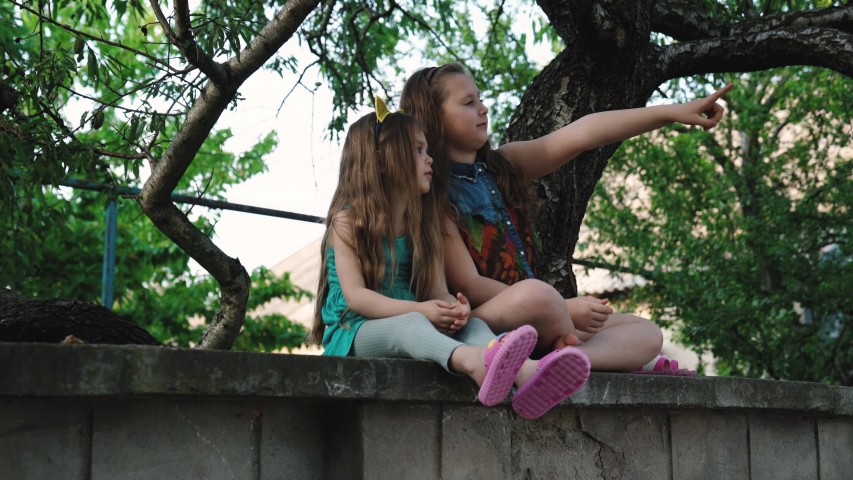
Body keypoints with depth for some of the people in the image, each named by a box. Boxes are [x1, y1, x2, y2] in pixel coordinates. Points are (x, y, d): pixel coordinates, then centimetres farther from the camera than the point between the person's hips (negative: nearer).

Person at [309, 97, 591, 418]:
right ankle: (473, 362, -70)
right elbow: (355, 295, -12)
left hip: (413, 324, 5)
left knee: (471, 324, -23)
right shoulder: (347, 220, -1)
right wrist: (419, 310, -25)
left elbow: (438, 291, 6)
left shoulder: (423, 223, 17)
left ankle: (525, 373, -56)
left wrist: (454, 308, -19)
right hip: (355, 331, -5)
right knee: (412, 324, -36)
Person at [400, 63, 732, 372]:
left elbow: (580, 134, 1)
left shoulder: (503, 166, 11)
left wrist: (672, 113, -5)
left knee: (646, 333, 5)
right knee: (534, 293, -36)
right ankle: (623, 358, -8)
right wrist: (564, 308, -19)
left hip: (531, 321, 8)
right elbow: (467, 284, -16)